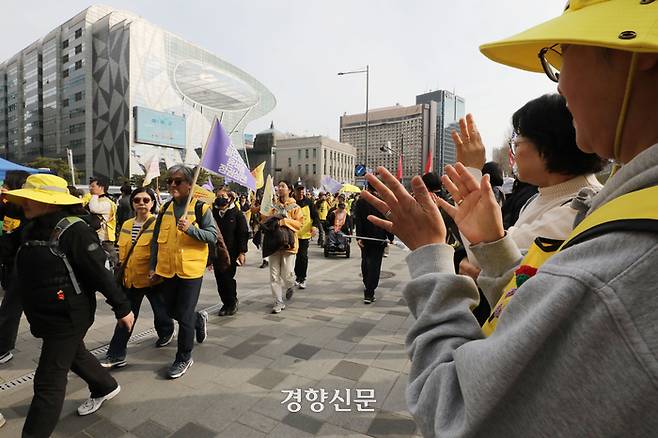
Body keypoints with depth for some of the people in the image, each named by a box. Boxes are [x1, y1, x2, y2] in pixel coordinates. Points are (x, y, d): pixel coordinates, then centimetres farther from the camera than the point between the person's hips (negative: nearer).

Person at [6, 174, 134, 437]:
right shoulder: (32, 228, 4)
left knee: (49, 381, 1)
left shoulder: (73, 230, -23)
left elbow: (101, 272, -22)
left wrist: (122, 308, -19)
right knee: (75, 356, 27)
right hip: (44, 316, 10)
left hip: (67, 317, -10)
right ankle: (106, 387, 49)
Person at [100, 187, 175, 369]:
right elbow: (122, 251, 17)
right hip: (130, 278, 5)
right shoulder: (126, 225, 7)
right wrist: (121, 270, 17)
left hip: (152, 278, -5)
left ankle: (166, 333, 43)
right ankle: (116, 355, 18)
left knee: (161, 312, 13)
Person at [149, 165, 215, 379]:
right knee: (172, 311, 18)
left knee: (185, 317, 3)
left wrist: (190, 229, -25)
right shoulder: (165, 208, 8)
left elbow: (213, 236, -10)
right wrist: (153, 266, 10)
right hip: (167, 270, 6)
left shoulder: (201, 207, -7)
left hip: (190, 269, -5)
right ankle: (199, 319, 46)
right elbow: (156, 239, 13)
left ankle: (184, 358, 22)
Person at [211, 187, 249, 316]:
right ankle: (226, 303, 23)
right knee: (219, 279, 6)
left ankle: (232, 303, 16)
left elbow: (243, 234, -4)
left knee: (227, 278, -4)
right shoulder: (214, 213, 10)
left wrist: (242, 252, -10)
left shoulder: (237, 214, -2)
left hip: (231, 252, -4)